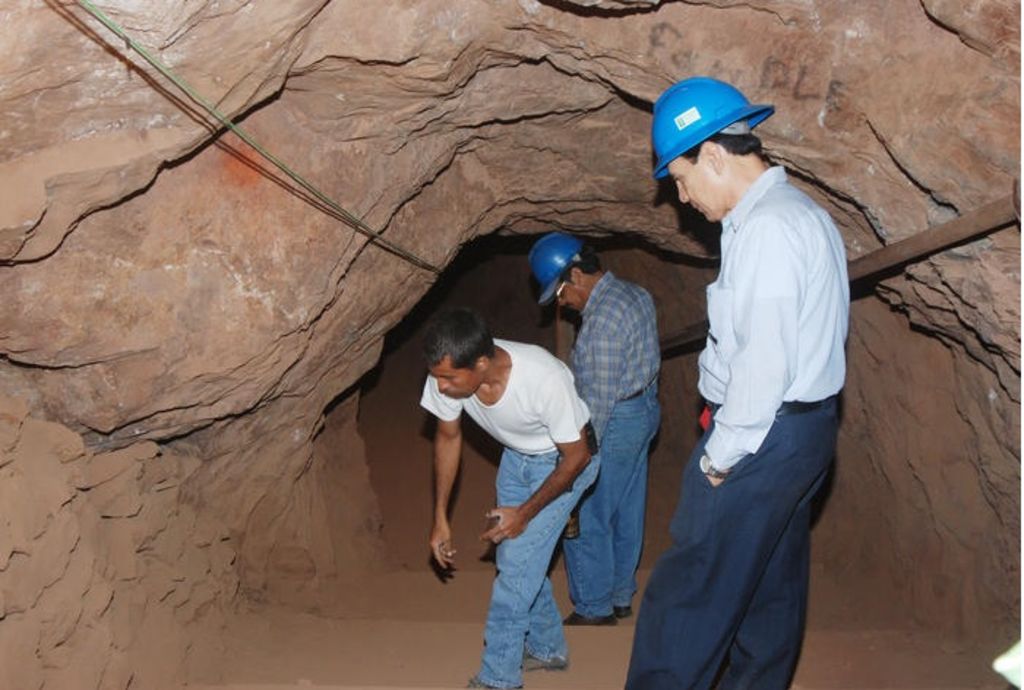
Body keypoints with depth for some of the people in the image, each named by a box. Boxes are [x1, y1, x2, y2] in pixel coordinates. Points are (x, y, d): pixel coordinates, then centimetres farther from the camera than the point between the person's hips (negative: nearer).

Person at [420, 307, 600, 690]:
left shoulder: (544, 378, -40)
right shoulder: (447, 374, -26)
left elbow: (577, 456, -24)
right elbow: (448, 437, -5)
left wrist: (526, 513, -18)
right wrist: (440, 518, -4)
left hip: (563, 458, -5)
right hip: (517, 454, 5)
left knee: (517, 562, -9)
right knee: (523, 557, 12)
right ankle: (547, 647, 35)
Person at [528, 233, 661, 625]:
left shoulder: (603, 319, -24)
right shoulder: (635, 294, 6)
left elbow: (599, 397, -23)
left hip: (616, 421, -10)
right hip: (645, 409, 10)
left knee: (585, 519, 2)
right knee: (626, 512, 18)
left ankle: (593, 608, 13)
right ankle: (621, 596, 30)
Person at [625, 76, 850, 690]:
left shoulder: (767, 228, -19)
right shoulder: (804, 213, 13)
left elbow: (764, 362, -24)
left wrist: (719, 457, -15)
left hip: (760, 435, -10)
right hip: (805, 431, 10)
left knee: (689, 590, -4)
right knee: (772, 586, 18)